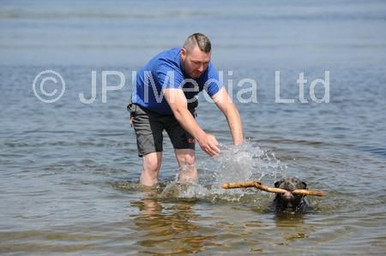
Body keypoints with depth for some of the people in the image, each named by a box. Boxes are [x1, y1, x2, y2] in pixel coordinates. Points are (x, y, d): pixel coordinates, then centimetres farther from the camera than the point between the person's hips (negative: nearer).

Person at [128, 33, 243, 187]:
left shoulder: (206, 69, -25)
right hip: (146, 110, -4)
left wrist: (238, 144, -45)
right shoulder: (165, 66, -40)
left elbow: (228, 105, -31)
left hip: (183, 111, 4)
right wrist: (201, 137, -66)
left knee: (188, 161, -11)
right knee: (152, 163, -16)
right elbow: (179, 109, -51)